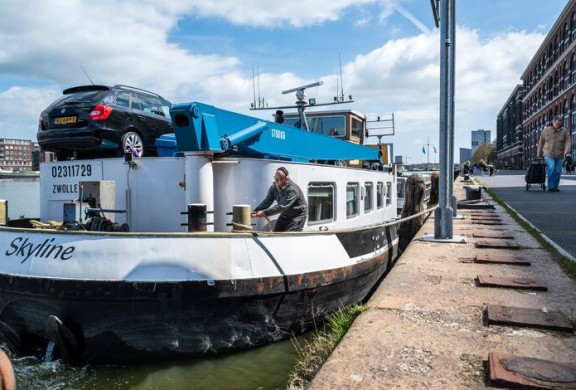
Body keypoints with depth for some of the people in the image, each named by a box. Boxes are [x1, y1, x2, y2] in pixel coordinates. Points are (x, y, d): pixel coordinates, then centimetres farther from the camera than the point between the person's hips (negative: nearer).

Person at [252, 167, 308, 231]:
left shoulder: (292, 189, -30)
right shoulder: (274, 187, -7)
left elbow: (282, 206, -36)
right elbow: (267, 201, -9)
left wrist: (265, 213, -40)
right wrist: (255, 212, -24)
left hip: (297, 216, -7)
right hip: (284, 216, 8)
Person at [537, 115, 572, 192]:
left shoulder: (564, 131, 3)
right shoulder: (546, 131, 2)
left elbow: (568, 142, -6)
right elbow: (541, 143, 8)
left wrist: (567, 152, -23)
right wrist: (539, 154, 8)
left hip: (560, 156, 2)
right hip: (548, 155, -2)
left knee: (558, 171, 5)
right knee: (551, 169, -18)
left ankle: (555, 186, 18)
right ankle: (551, 186, -13)